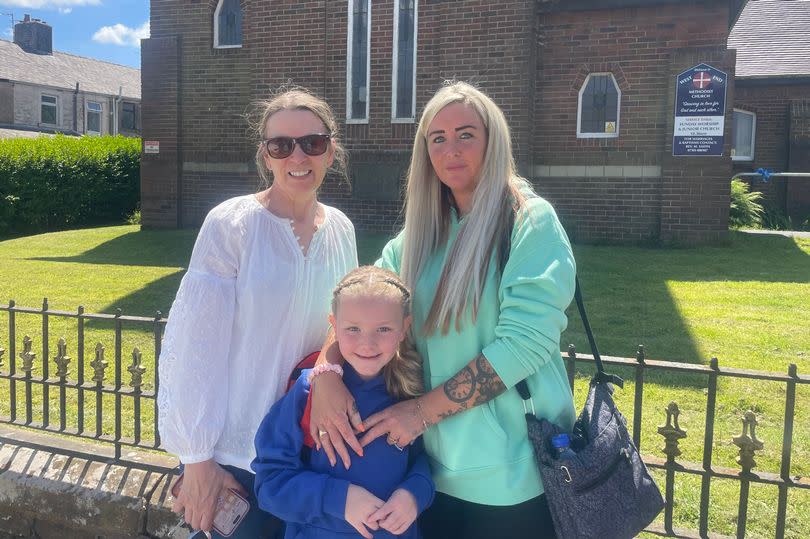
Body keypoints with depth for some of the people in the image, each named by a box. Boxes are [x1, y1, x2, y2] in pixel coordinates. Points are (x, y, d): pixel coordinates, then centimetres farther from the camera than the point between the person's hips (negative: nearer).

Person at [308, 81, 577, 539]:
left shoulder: (531, 222, -11)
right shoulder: (423, 231, 6)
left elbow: (524, 341, -19)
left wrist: (423, 410, -18)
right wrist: (326, 372, -15)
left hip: (512, 472, -5)